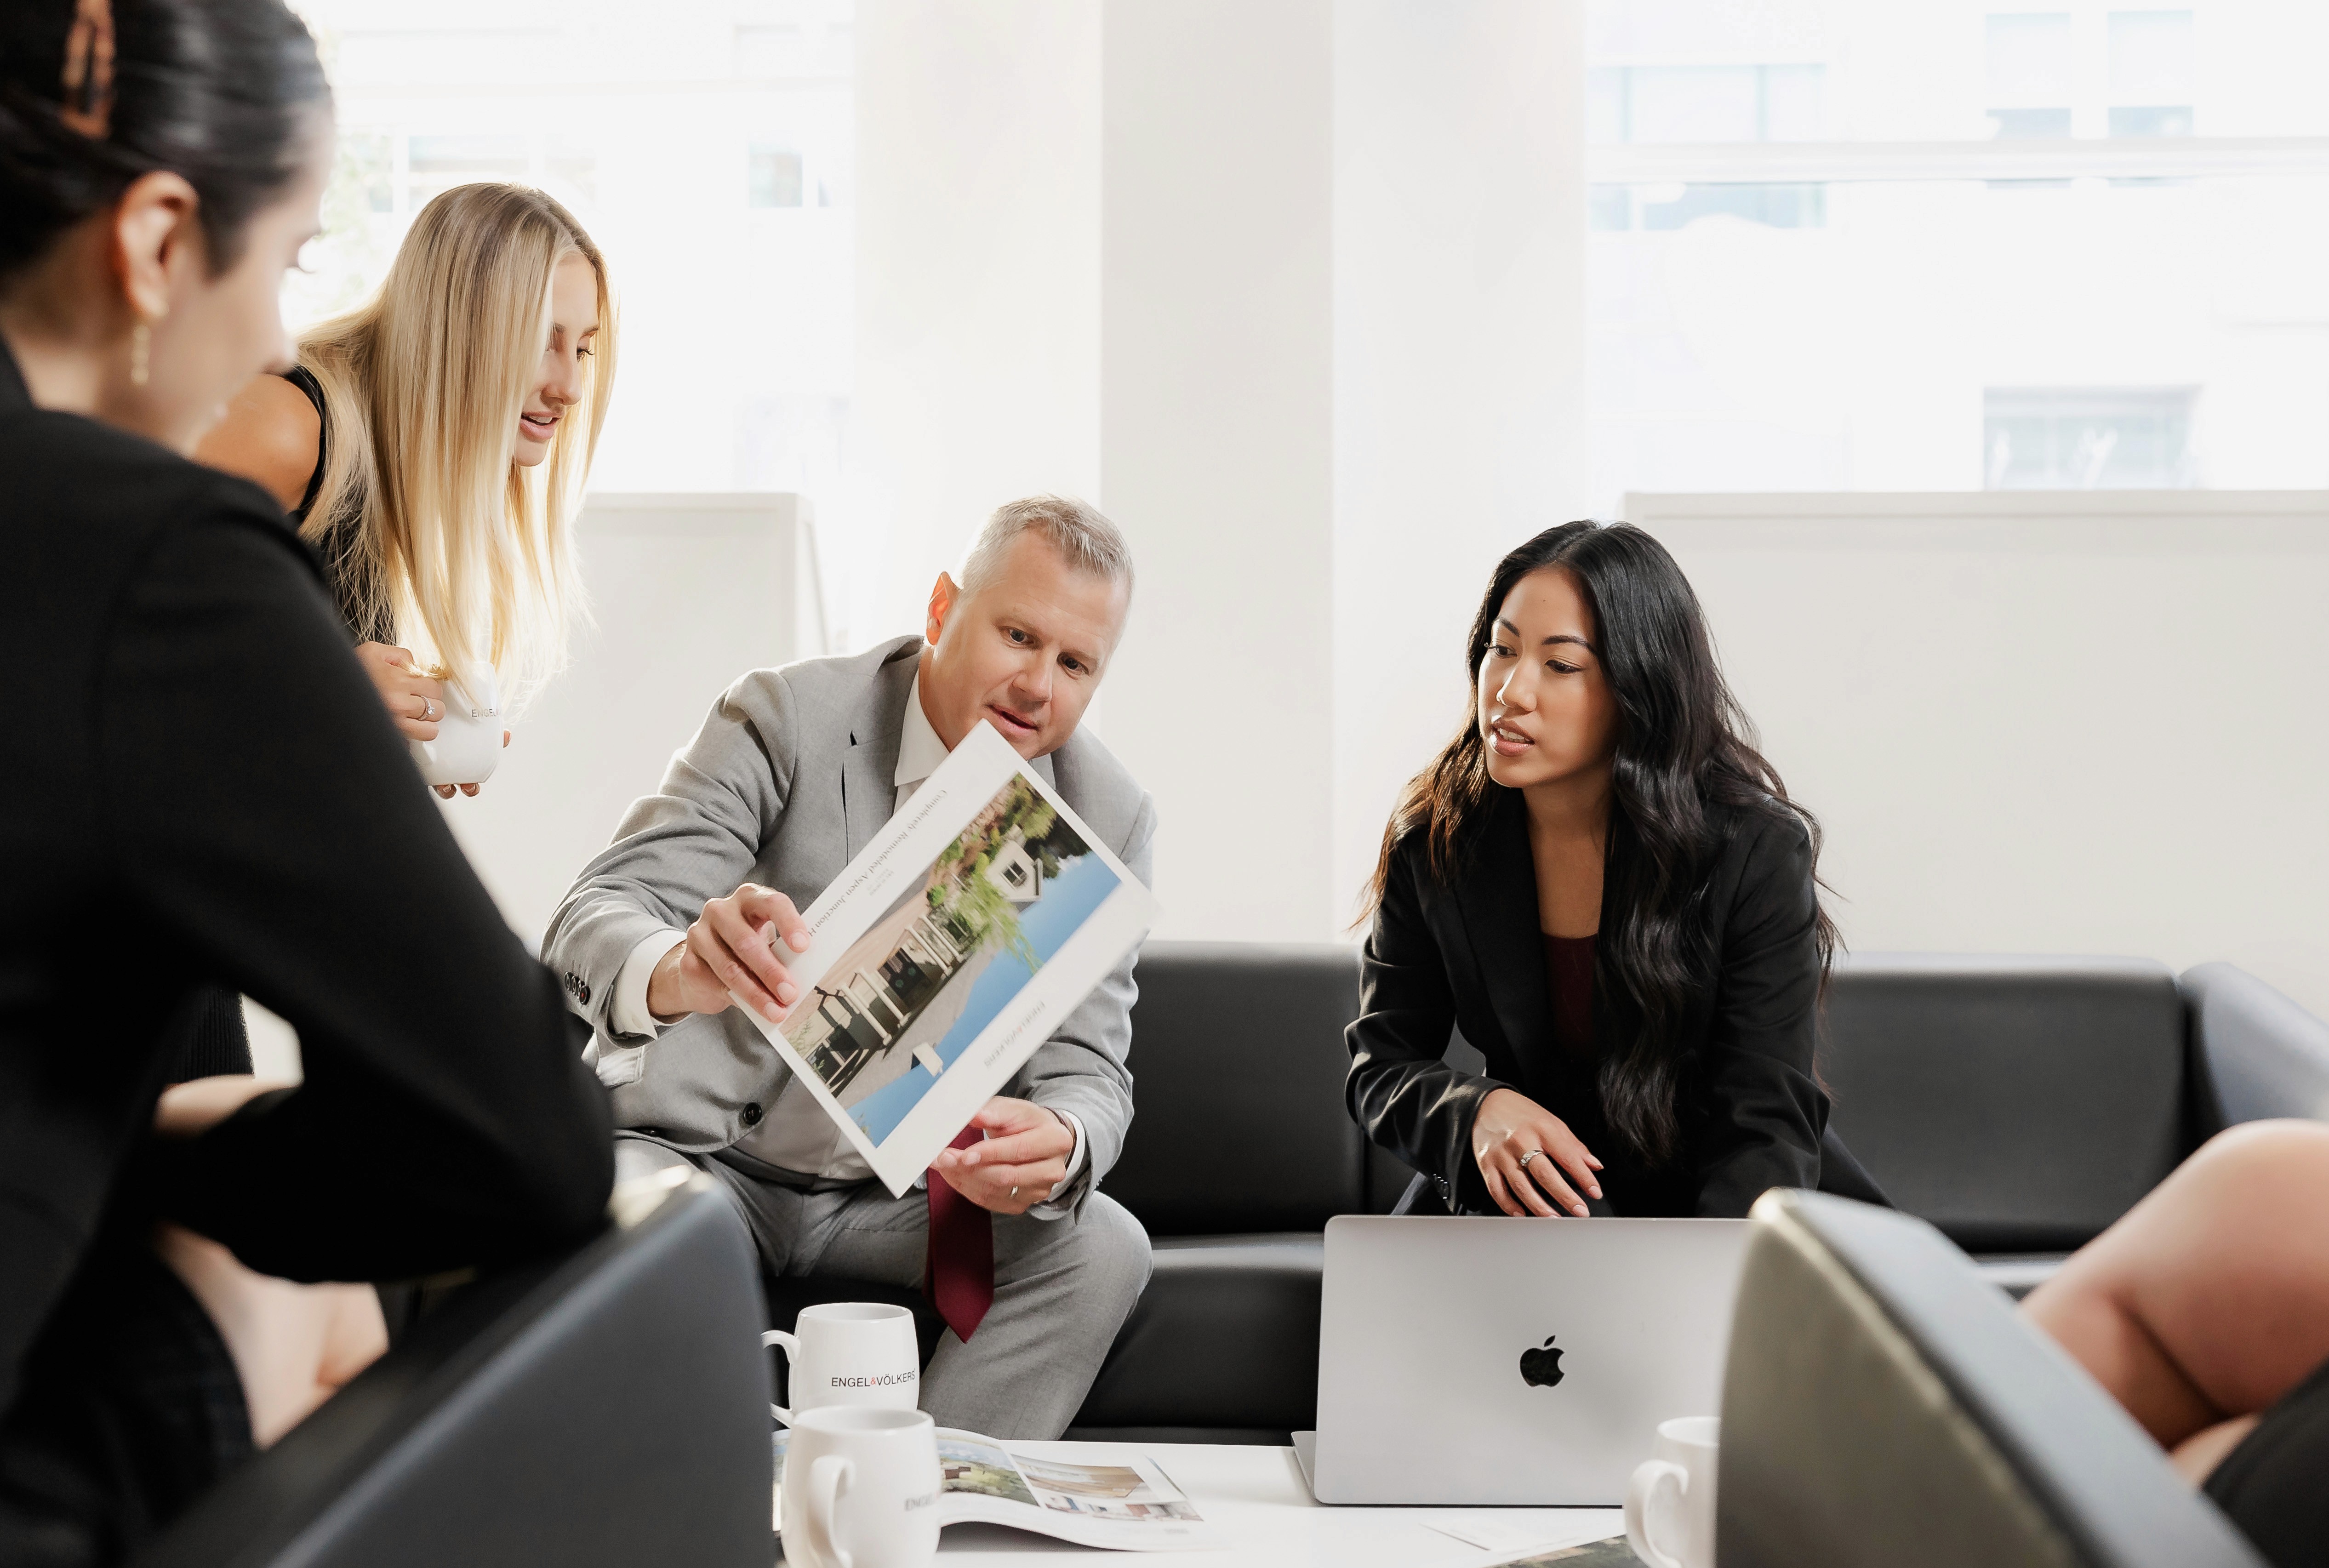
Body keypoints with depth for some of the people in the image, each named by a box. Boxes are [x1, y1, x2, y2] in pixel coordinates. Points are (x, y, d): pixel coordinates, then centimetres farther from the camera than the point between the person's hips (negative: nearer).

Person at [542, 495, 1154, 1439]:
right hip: (710, 1153, -2)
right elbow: (593, 919, -24)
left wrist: (1058, 1148, -36)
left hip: (909, 1188, 3)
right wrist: (679, 970, -50)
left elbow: (1086, 1071, -9)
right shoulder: (787, 719, -15)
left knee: (1102, 1248, -23)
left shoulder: (1107, 819, -5)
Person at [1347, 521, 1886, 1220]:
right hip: (1517, 1193, 0)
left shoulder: (1758, 851, -15)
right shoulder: (1432, 844, -7)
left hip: (1712, 1194, 0)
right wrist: (1478, 1110, -24)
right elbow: (1381, 1065, -1)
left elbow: (1766, 1124, -18)